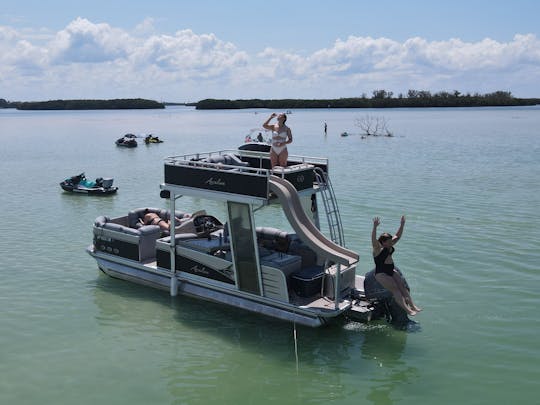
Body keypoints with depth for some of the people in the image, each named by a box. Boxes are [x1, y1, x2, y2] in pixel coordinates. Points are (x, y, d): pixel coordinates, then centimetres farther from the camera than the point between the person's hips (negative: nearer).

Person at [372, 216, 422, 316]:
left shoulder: (390, 246, 11)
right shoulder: (378, 248, -12)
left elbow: (397, 236, 16)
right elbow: (373, 239, -31)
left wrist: (402, 224, 8)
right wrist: (375, 227, -44)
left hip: (391, 271, 8)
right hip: (381, 274, -8)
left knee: (402, 286, -9)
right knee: (395, 289, -20)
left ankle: (412, 305, -16)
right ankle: (407, 309, -29)